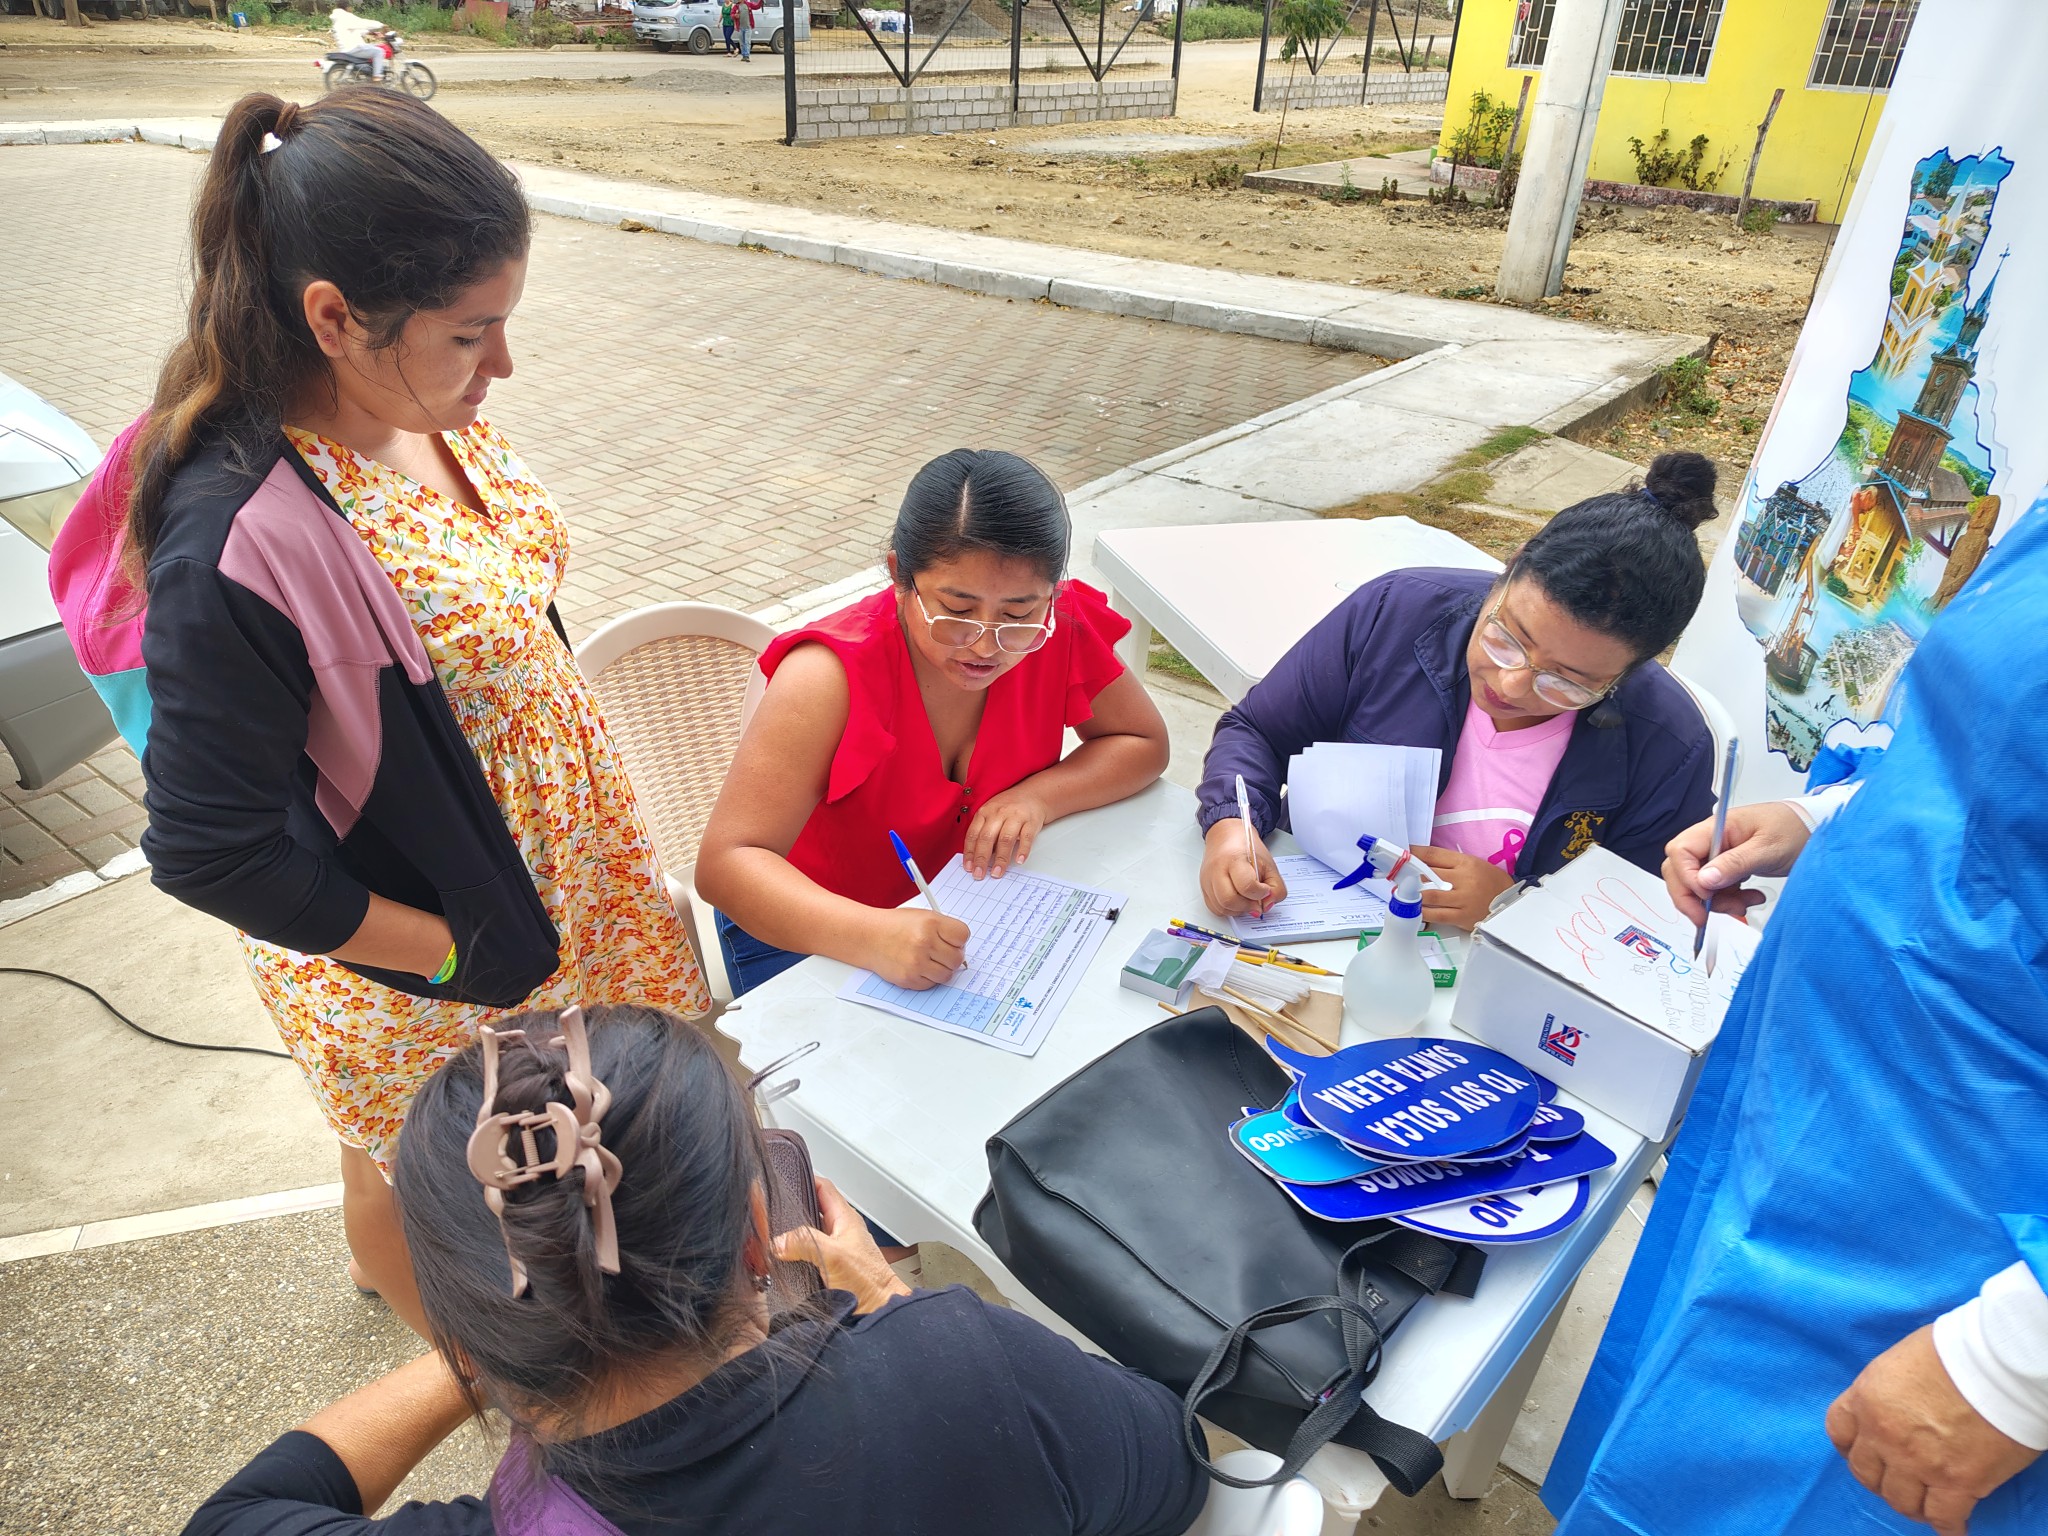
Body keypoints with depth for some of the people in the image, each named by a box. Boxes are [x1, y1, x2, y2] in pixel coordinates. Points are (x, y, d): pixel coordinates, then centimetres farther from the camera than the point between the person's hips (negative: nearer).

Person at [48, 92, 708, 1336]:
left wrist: (596, 802, 10)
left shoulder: (427, 411, -11)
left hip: (559, 848, 7)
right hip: (416, 961, -7)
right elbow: (215, 853, -25)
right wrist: (455, 953, -16)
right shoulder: (238, 543, -33)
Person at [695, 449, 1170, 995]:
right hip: (816, 936, -4)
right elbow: (726, 863, -31)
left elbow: (1144, 743, -1)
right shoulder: (829, 677, -28)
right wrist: (873, 937, -48)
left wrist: (1040, 795, -21)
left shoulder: (1059, 629, -16)